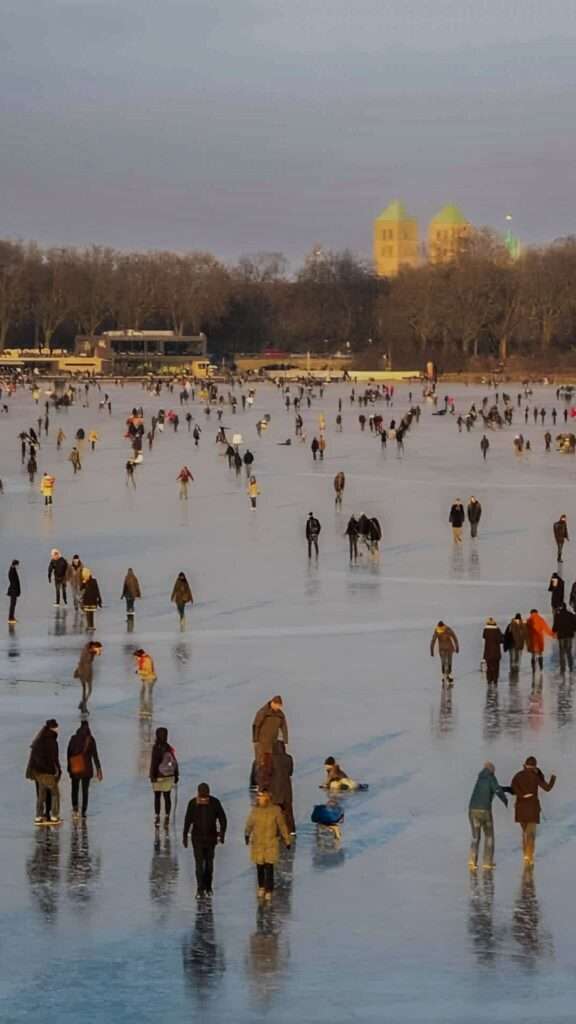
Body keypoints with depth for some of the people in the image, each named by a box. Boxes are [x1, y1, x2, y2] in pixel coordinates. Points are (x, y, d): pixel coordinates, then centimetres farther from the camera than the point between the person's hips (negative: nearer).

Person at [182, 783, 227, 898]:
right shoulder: (193, 803, -7)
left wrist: (222, 834, -4)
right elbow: (188, 820, 2)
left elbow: (222, 819, 1)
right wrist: (185, 836, 5)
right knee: (199, 863, -7)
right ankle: (200, 889, -5)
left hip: (211, 838, 1)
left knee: (209, 863, 11)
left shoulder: (215, 803, -6)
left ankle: (208, 887, 25)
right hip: (197, 838, -1)